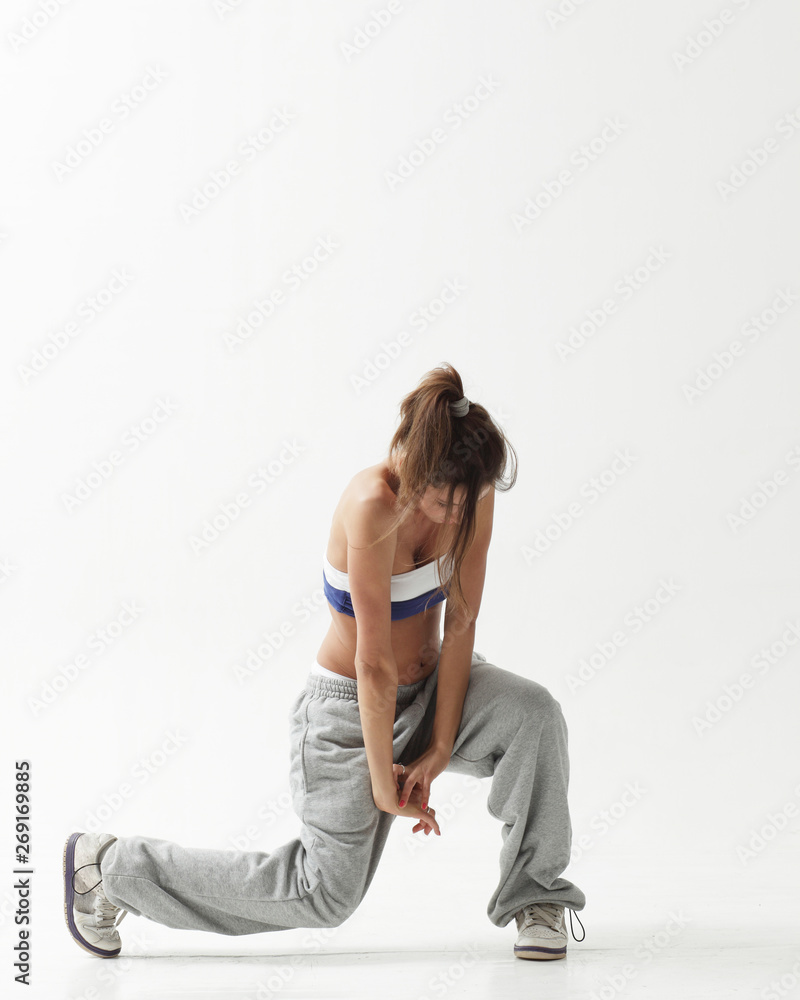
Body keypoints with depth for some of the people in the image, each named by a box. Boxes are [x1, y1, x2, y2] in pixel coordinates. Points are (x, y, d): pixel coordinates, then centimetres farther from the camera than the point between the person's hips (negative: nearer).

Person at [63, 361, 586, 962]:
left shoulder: (470, 491, -15)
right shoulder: (373, 506, -33)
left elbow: (460, 625, -11)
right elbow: (374, 665, -28)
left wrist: (440, 748, -14)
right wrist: (384, 786, -21)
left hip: (431, 686, 6)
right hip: (351, 709, -5)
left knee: (532, 711, -24)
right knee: (326, 896, 5)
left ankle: (533, 895, -2)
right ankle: (109, 866, 19)